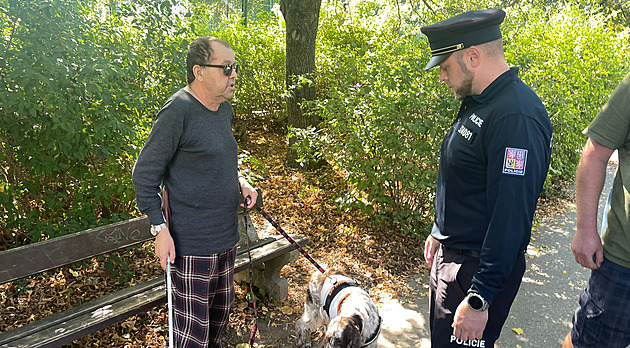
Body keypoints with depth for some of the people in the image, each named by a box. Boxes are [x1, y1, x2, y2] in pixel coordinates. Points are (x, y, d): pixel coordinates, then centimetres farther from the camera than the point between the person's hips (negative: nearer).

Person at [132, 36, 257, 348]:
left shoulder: (225, 108, 8)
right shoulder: (178, 110, -17)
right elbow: (144, 174, -12)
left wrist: (240, 182, 5)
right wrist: (160, 229, -16)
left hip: (226, 238, 8)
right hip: (192, 245, -8)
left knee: (222, 309, 23)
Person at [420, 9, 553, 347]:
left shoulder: (517, 118, -26)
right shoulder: (478, 102, 6)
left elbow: (510, 218, -28)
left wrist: (479, 299, -25)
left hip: (480, 266, -9)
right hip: (450, 253, 9)